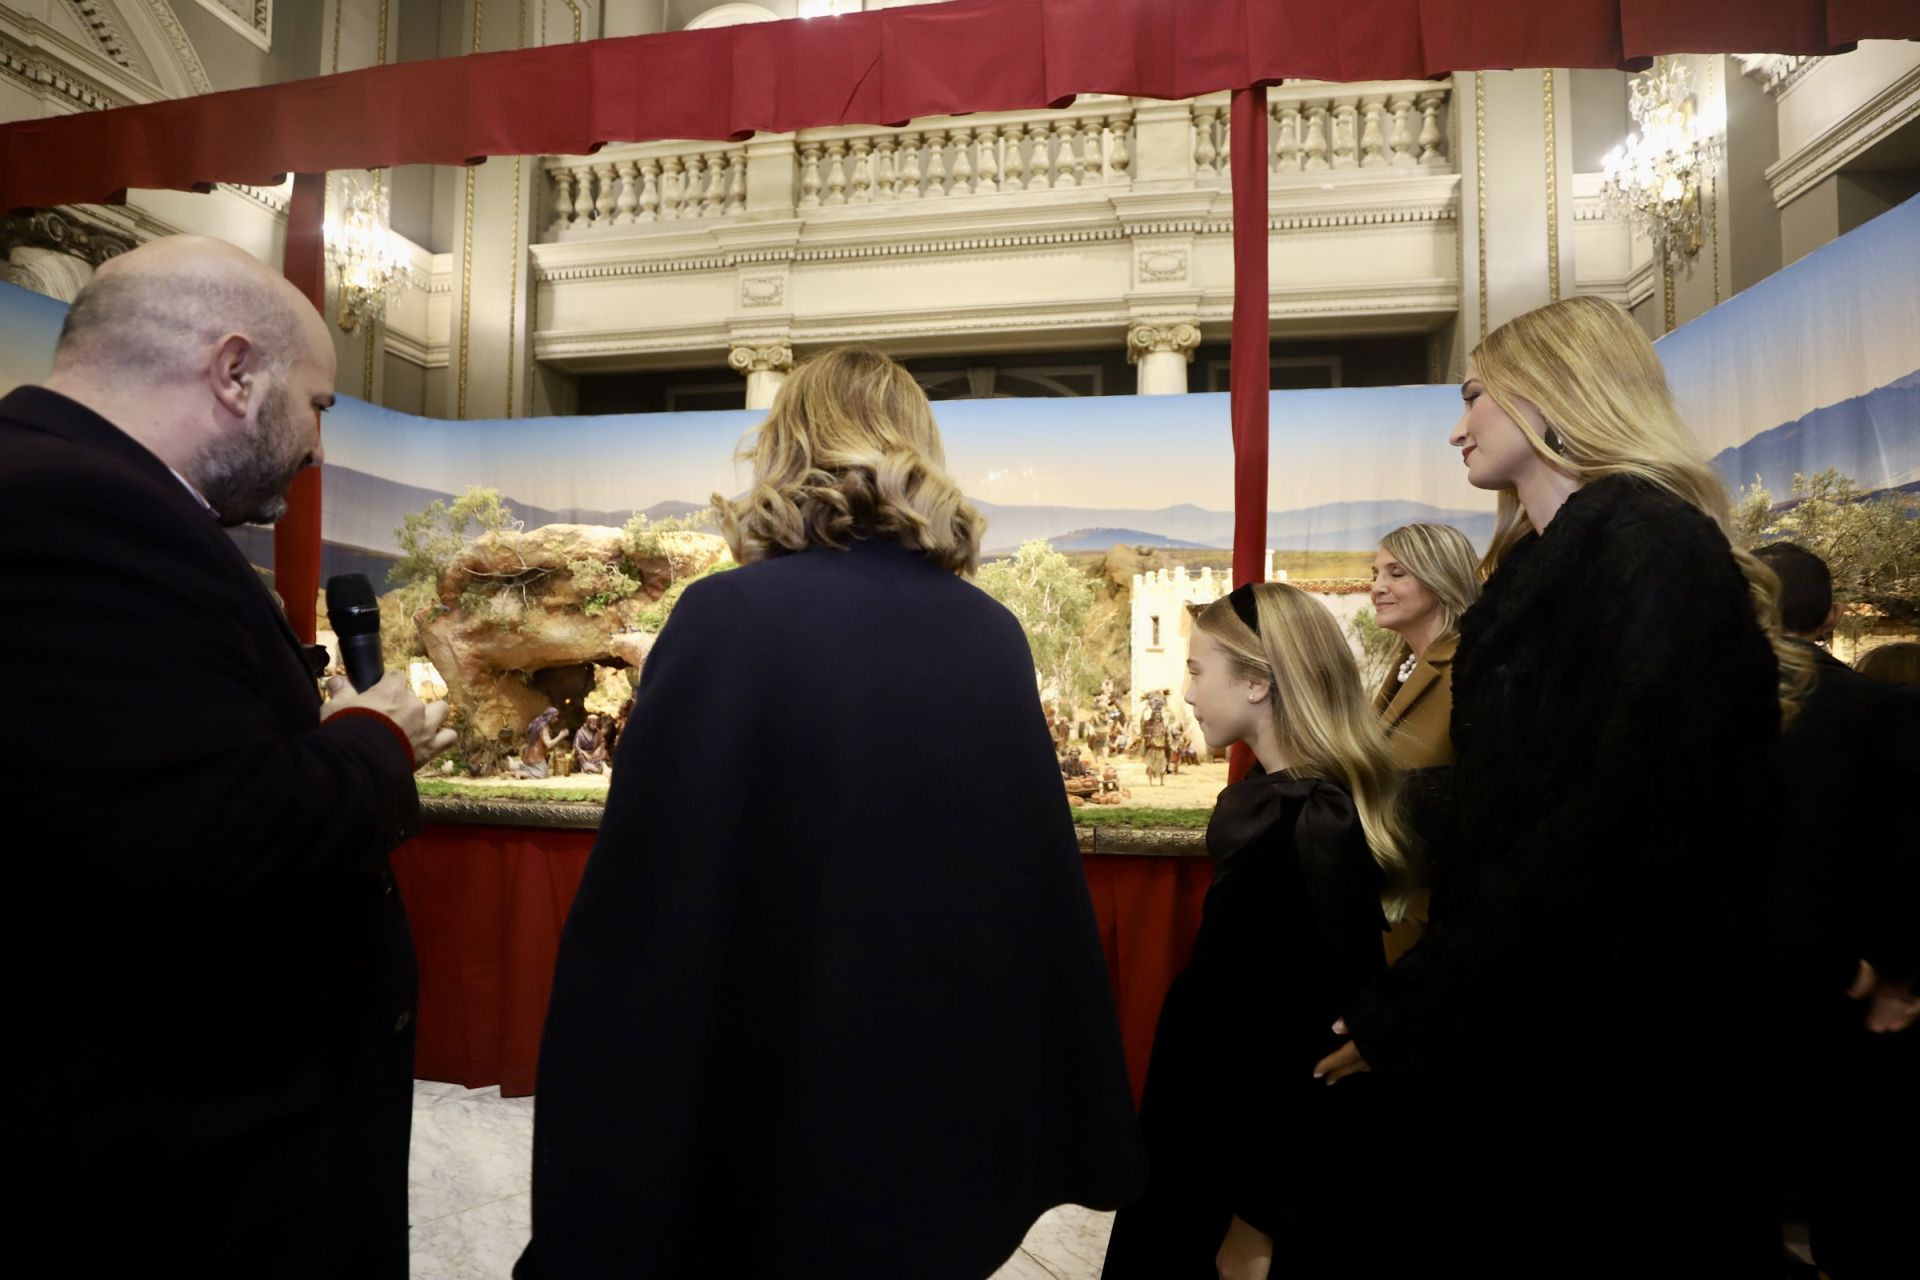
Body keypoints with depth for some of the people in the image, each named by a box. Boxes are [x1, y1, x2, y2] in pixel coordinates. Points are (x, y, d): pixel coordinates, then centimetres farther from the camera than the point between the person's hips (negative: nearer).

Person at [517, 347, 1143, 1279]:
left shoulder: (728, 617, -17)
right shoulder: (993, 636, -3)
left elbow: (640, 907, -18)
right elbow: (1042, 893, 1)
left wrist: (593, 1198, -7)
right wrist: (1074, 1140, 13)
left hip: (760, 1090, -4)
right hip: (945, 1099, 4)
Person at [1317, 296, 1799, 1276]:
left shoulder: (1652, 546, -15)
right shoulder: (1534, 566, 12)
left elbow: (1627, 825, -24)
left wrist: (1409, 1019, -20)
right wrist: (1425, 992, 4)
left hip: (1612, 1054, -8)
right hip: (1510, 1029, 8)